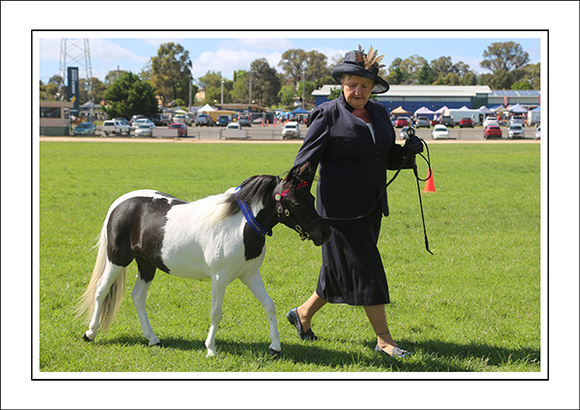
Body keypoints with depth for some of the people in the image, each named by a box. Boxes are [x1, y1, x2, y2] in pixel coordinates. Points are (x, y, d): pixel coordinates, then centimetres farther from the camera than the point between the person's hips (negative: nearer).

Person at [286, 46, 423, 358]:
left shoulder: (379, 113, 11)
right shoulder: (328, 115, -7)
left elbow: (388, 159, 18)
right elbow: (306, 159, -10)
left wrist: (407, 151, -2)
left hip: (371, 206, 7)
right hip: (341, 207, -7)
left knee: (342, 271, 13)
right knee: (366, 270, -5)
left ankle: (303, 313, 32)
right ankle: (384, 339, 2)